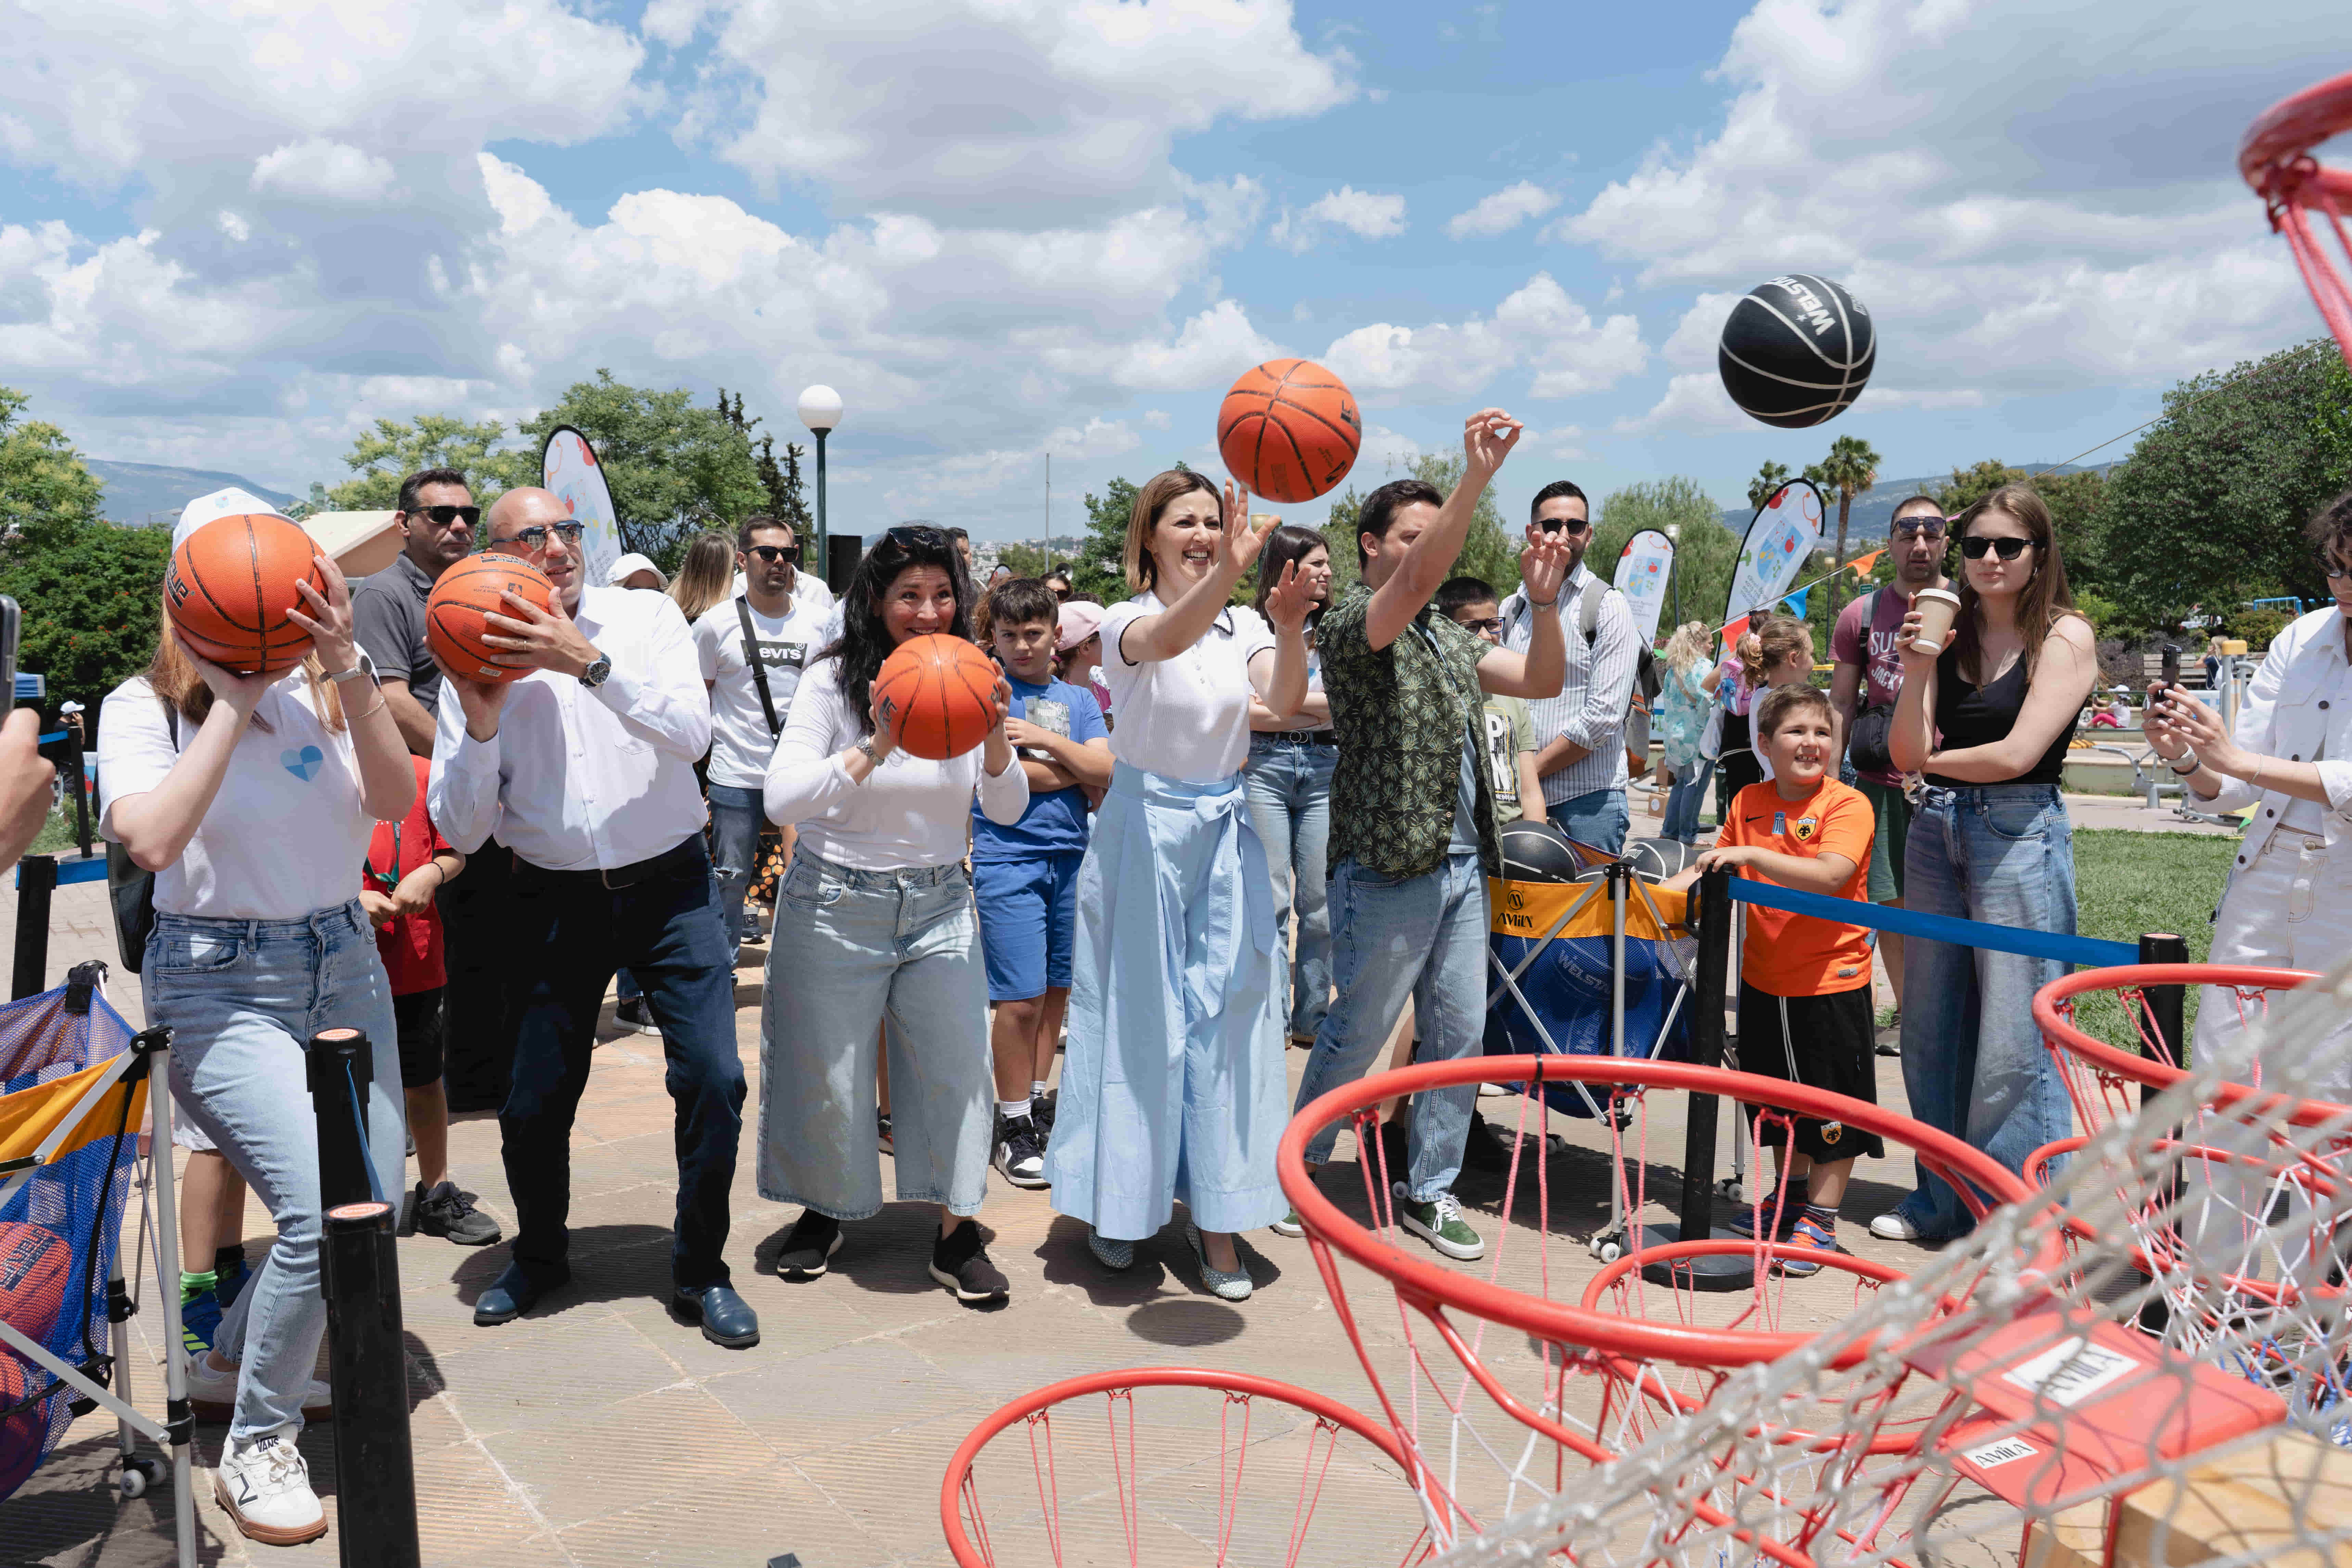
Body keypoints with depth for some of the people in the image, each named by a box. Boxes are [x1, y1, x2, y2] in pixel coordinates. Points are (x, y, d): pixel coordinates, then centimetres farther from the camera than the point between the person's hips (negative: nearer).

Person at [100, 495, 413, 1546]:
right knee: (322, 1212, -19)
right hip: (220, 983, -5)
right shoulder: (146, 708, -6)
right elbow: (152, 841, -24)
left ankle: (231, 1369, 35)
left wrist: (347, 668, -25)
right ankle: (256, 1449, 4)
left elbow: (394, 801, -15)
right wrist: (232, 702, -21)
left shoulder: (323, 691, 3)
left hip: (342, 964, 5)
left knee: (375, 1206, 9)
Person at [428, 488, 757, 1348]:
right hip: (556, 899, 1)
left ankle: (700, 1273, 13)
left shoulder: (646, 617, -1)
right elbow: (460, 829, -2)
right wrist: (480, 723, -18)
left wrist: (588, 661, -26)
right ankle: (540, 1255, 35)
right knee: (532, 1104, 5)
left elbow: (691, 732, -17)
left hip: (669, 888, -1)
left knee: (713, 1078, -8)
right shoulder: (480, 664, 0)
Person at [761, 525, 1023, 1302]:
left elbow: (1008, 809, -2)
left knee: (958, 1066, -1)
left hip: (939, 903, 3)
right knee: (828, 1074, 8)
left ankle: (956, 1231, 13)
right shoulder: (834, 681, -10)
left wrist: (996, 740, -22)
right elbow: (782, 798, -20)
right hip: (837, 905, -2)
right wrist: (875, 749, -33)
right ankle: (824, 1211, 32)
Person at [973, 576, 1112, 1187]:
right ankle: (1014, 1126, 5)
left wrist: (1046, 741, -11)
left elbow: (1107, 774, 1)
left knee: (1056, 989, 10)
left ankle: (1037, 1101, 24)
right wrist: (1081, 768, -2)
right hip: (1008, 857, -5)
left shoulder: (1078, 699, 14)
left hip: (1071, 855, 5)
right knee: (1021, 998, -6)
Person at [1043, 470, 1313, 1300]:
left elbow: (1283, 701, -15)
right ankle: (1118, 1203, 23)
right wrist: (1228, 572, -51)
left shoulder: (1243, 626, 5)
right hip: (1144, 827, -3)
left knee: (1226, 1014, 3)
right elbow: (1167, 640, -32)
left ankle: (1215, 1215, 14)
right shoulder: (1127, 622, -7)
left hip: (1226, 829, 3)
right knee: (1138, 1019, 4)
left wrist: (1290, 630, -35)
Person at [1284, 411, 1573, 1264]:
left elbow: (1542, 681, 12)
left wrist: (1542, 599, -3)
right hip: (1386, 868, -7)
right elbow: (1417, 579, -26)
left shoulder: (1450, 638, 18)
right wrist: (1478, 474, -33)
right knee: (1356, 1034, 3)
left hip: (1461, 865, 7)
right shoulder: (1352, 623, -6)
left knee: (1460, 1034, 9)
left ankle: (1426, 1190, 22)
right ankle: (1295, 1171, 21)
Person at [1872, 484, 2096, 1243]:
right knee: (1929, 1029, 11)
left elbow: (2016, 754, -13)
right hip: (1936, 830, 6)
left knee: (2013, 1039, -3)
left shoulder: (2065, 635, -3)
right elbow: (1907, 754, 1)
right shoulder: (1949, 634, 9)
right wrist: (1916, 671, -12)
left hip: (2019, 832, -5)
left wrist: (1932, 759, 1)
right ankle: (1943, 1199, 25)